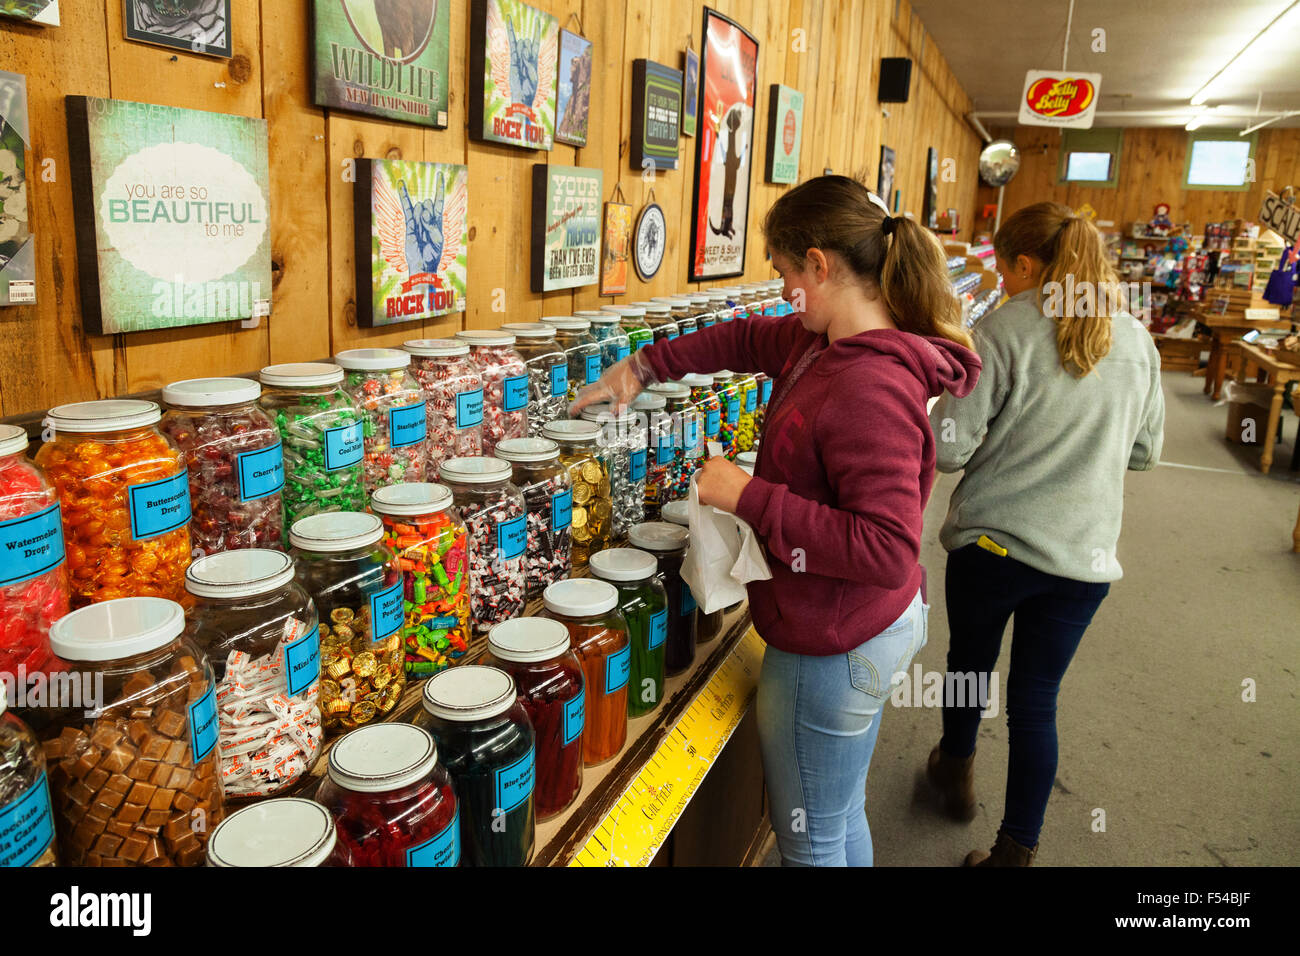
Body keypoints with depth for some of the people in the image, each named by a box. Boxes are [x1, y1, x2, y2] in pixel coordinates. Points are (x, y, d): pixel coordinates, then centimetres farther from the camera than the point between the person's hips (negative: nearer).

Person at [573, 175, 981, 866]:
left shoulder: (869, 388, -29)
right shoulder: (823, 342, 0)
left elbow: (886, 549, -32)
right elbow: (748, 340, 17)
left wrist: (750, 497, -27)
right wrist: (644, 367, 15)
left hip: (832, 650, -9)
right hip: (870, 629, 9)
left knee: (811, 843, 14)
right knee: (842, 818, 29)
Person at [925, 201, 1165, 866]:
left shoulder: (1005, 330, -12)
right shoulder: (1136, 341, 3)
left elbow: (949, 448, -15)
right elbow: (1145, 450, 14)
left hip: (991, 542, -3)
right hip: (1084, 555, 3)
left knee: (968, 659, 23)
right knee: (1037, 701, 12)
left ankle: (957, 773, 47)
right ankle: (1015, 850, 21)